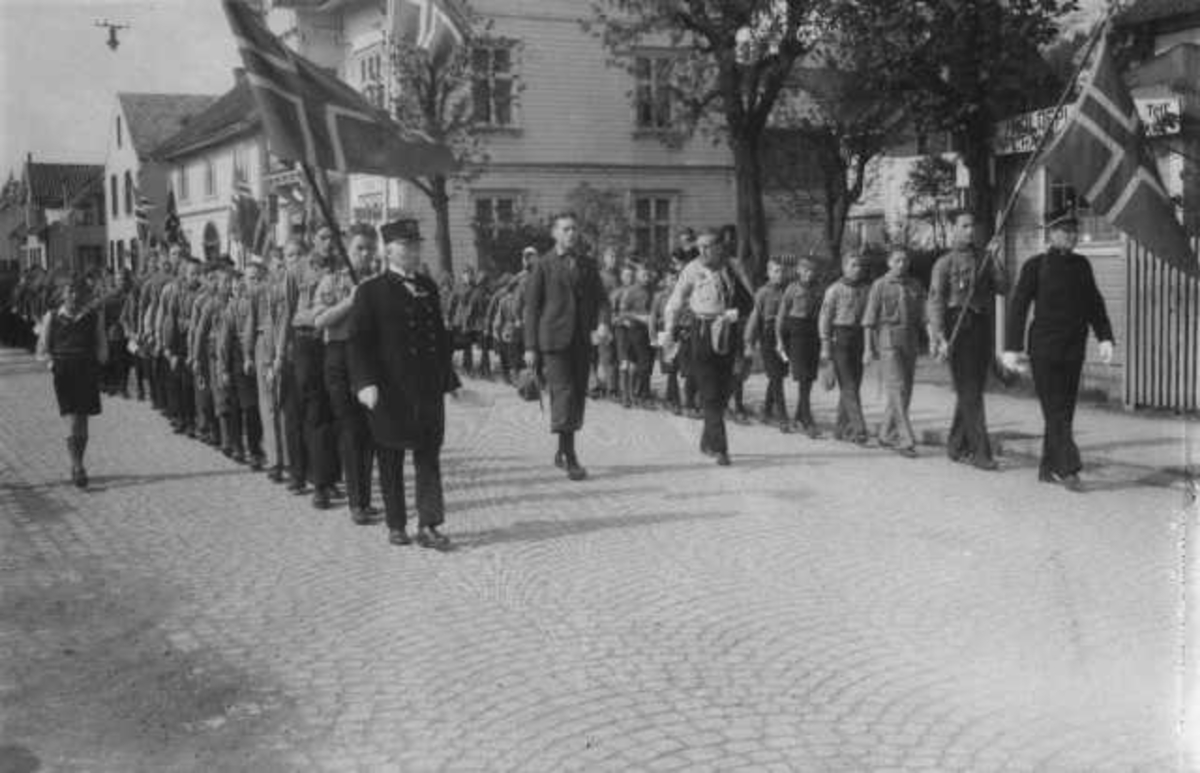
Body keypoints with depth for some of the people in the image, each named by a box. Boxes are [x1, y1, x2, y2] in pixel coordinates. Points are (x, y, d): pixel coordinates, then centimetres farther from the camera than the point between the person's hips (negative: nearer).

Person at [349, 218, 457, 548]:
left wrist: (447, 378, 13)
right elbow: (358, 341, -8)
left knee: (429, 456, 1)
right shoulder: (371, 291, -3)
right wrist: (365, 383, -19)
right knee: (391, 460, 7)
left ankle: (429, 526, 4)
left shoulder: (429, 287, 13)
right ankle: (396, 525, 18)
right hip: (389, 390, -4)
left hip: (428, 388, 4)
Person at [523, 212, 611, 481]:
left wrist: (602, 322, -10)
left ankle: (562, 452, 22)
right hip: (554, 339, -4)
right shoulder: (543, 265, 2)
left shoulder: (588, 264, 14)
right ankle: (571, 459, -15)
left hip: (582, 340, 5)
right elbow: (531, 306, 2)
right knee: (563, 393, -13)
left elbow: (601, 298, 13)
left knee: (578, 396, 8)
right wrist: (530, 347, -3)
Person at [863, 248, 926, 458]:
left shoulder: (915, 286, 11)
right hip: (887, 338, -5)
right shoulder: (879, 286, -1)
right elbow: (869, 319, -2)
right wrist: (869, 348, -7)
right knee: (897, 388, -14)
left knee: (905, 390, 6)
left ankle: (886, 434, 21)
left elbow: (921, 317, 12)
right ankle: (905, 440, -18)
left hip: (910, 340, 5)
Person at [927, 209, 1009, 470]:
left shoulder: (982, 260, 15)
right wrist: (940, 338, -16)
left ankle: (956, 446, 21)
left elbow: (1003, 288, 7)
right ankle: (980, 451, -11)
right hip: (958, 328, -6)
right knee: (969, 392, -9)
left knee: (972, 390, 10)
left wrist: (994, 261, -5)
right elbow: (935, 302, -7)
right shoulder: (945, 263, -1)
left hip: (983, 328, 6)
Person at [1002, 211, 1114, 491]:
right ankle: (1067, 468, -11)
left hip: (1073, 352, 5)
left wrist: (1105, 337, -2)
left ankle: (1048, 468, 16)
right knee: (1055, 411, -9)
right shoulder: (1035, 266, -3)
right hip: (1044, 350, -5)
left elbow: (1095, 304, 12)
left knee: (1064, 411, 8)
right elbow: (1018, 306, -5)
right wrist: (1012, 348, -10)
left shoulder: (1082, 265, 12)